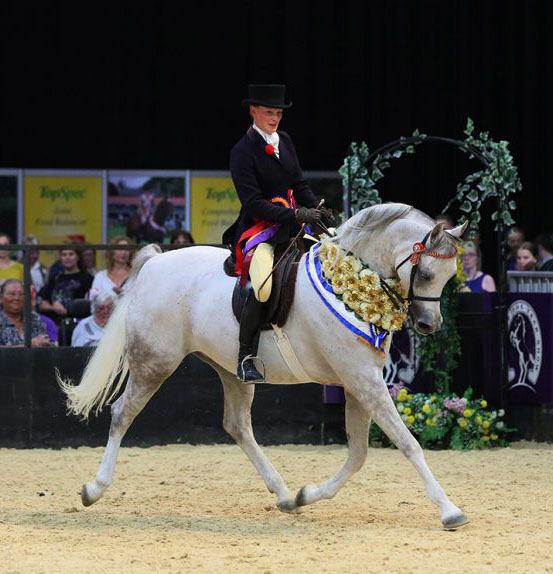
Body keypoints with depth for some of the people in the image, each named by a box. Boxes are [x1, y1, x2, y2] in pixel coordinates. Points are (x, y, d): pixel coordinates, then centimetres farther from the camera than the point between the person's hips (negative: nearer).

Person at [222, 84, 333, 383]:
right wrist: (295, 215, -23)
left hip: (291, 221, 8)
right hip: (259, 227, -8)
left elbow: (299, 184, 18)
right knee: (262, 287, -31)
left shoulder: (284, 141, 14)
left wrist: (317, 210, -1)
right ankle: (245, 357, -20)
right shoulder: (243, 151, -9)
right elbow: (253, 202, -16)